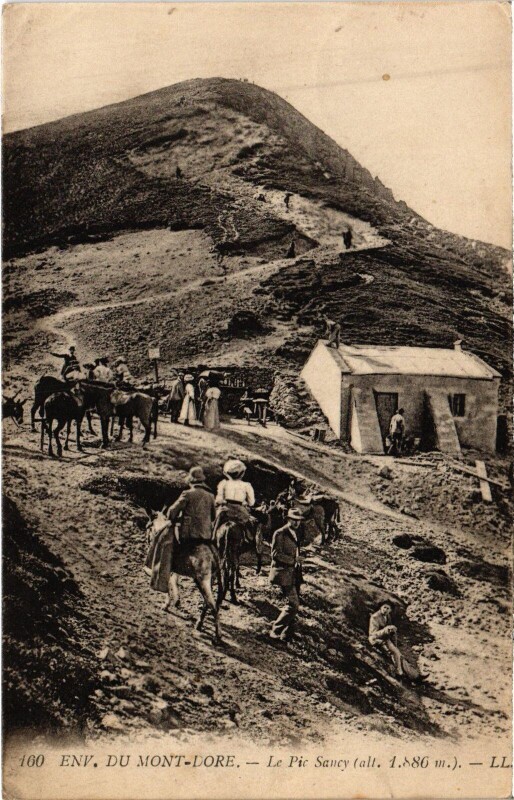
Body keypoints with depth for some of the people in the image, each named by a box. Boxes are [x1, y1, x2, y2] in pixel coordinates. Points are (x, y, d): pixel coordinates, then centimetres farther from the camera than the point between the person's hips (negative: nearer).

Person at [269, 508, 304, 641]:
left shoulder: (295, 533, 15)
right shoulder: (280, 534, -12)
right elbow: (276, 554, -17)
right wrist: (293, 560, -16)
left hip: (294, 573, 9)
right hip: (283, 573, -9)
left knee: (294, 604, 9)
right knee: (293, 604, -13)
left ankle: (287, 634, 19)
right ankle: (276, 631, -2)